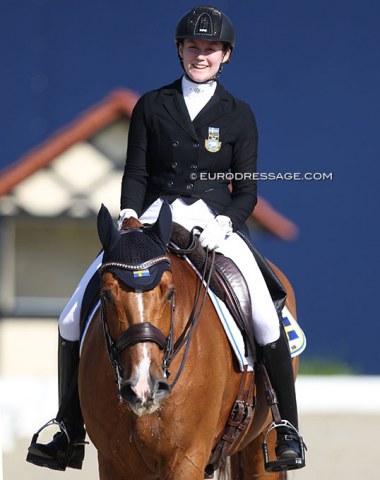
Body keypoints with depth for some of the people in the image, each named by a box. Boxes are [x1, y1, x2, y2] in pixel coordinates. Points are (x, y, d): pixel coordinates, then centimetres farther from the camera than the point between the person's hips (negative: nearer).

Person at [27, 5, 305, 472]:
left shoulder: (238, 115, 7)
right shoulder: (152, 106, 9)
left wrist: (223, 224, -16)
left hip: (215, 223, -2)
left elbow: (246, 190, 3)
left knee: (265, 318, -26)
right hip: (152, 220, 2)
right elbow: (135, 173, 6)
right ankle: (71, 435, 1)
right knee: (73, 318, -11)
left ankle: (287, 427, -10)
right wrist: (128, 216, -14)